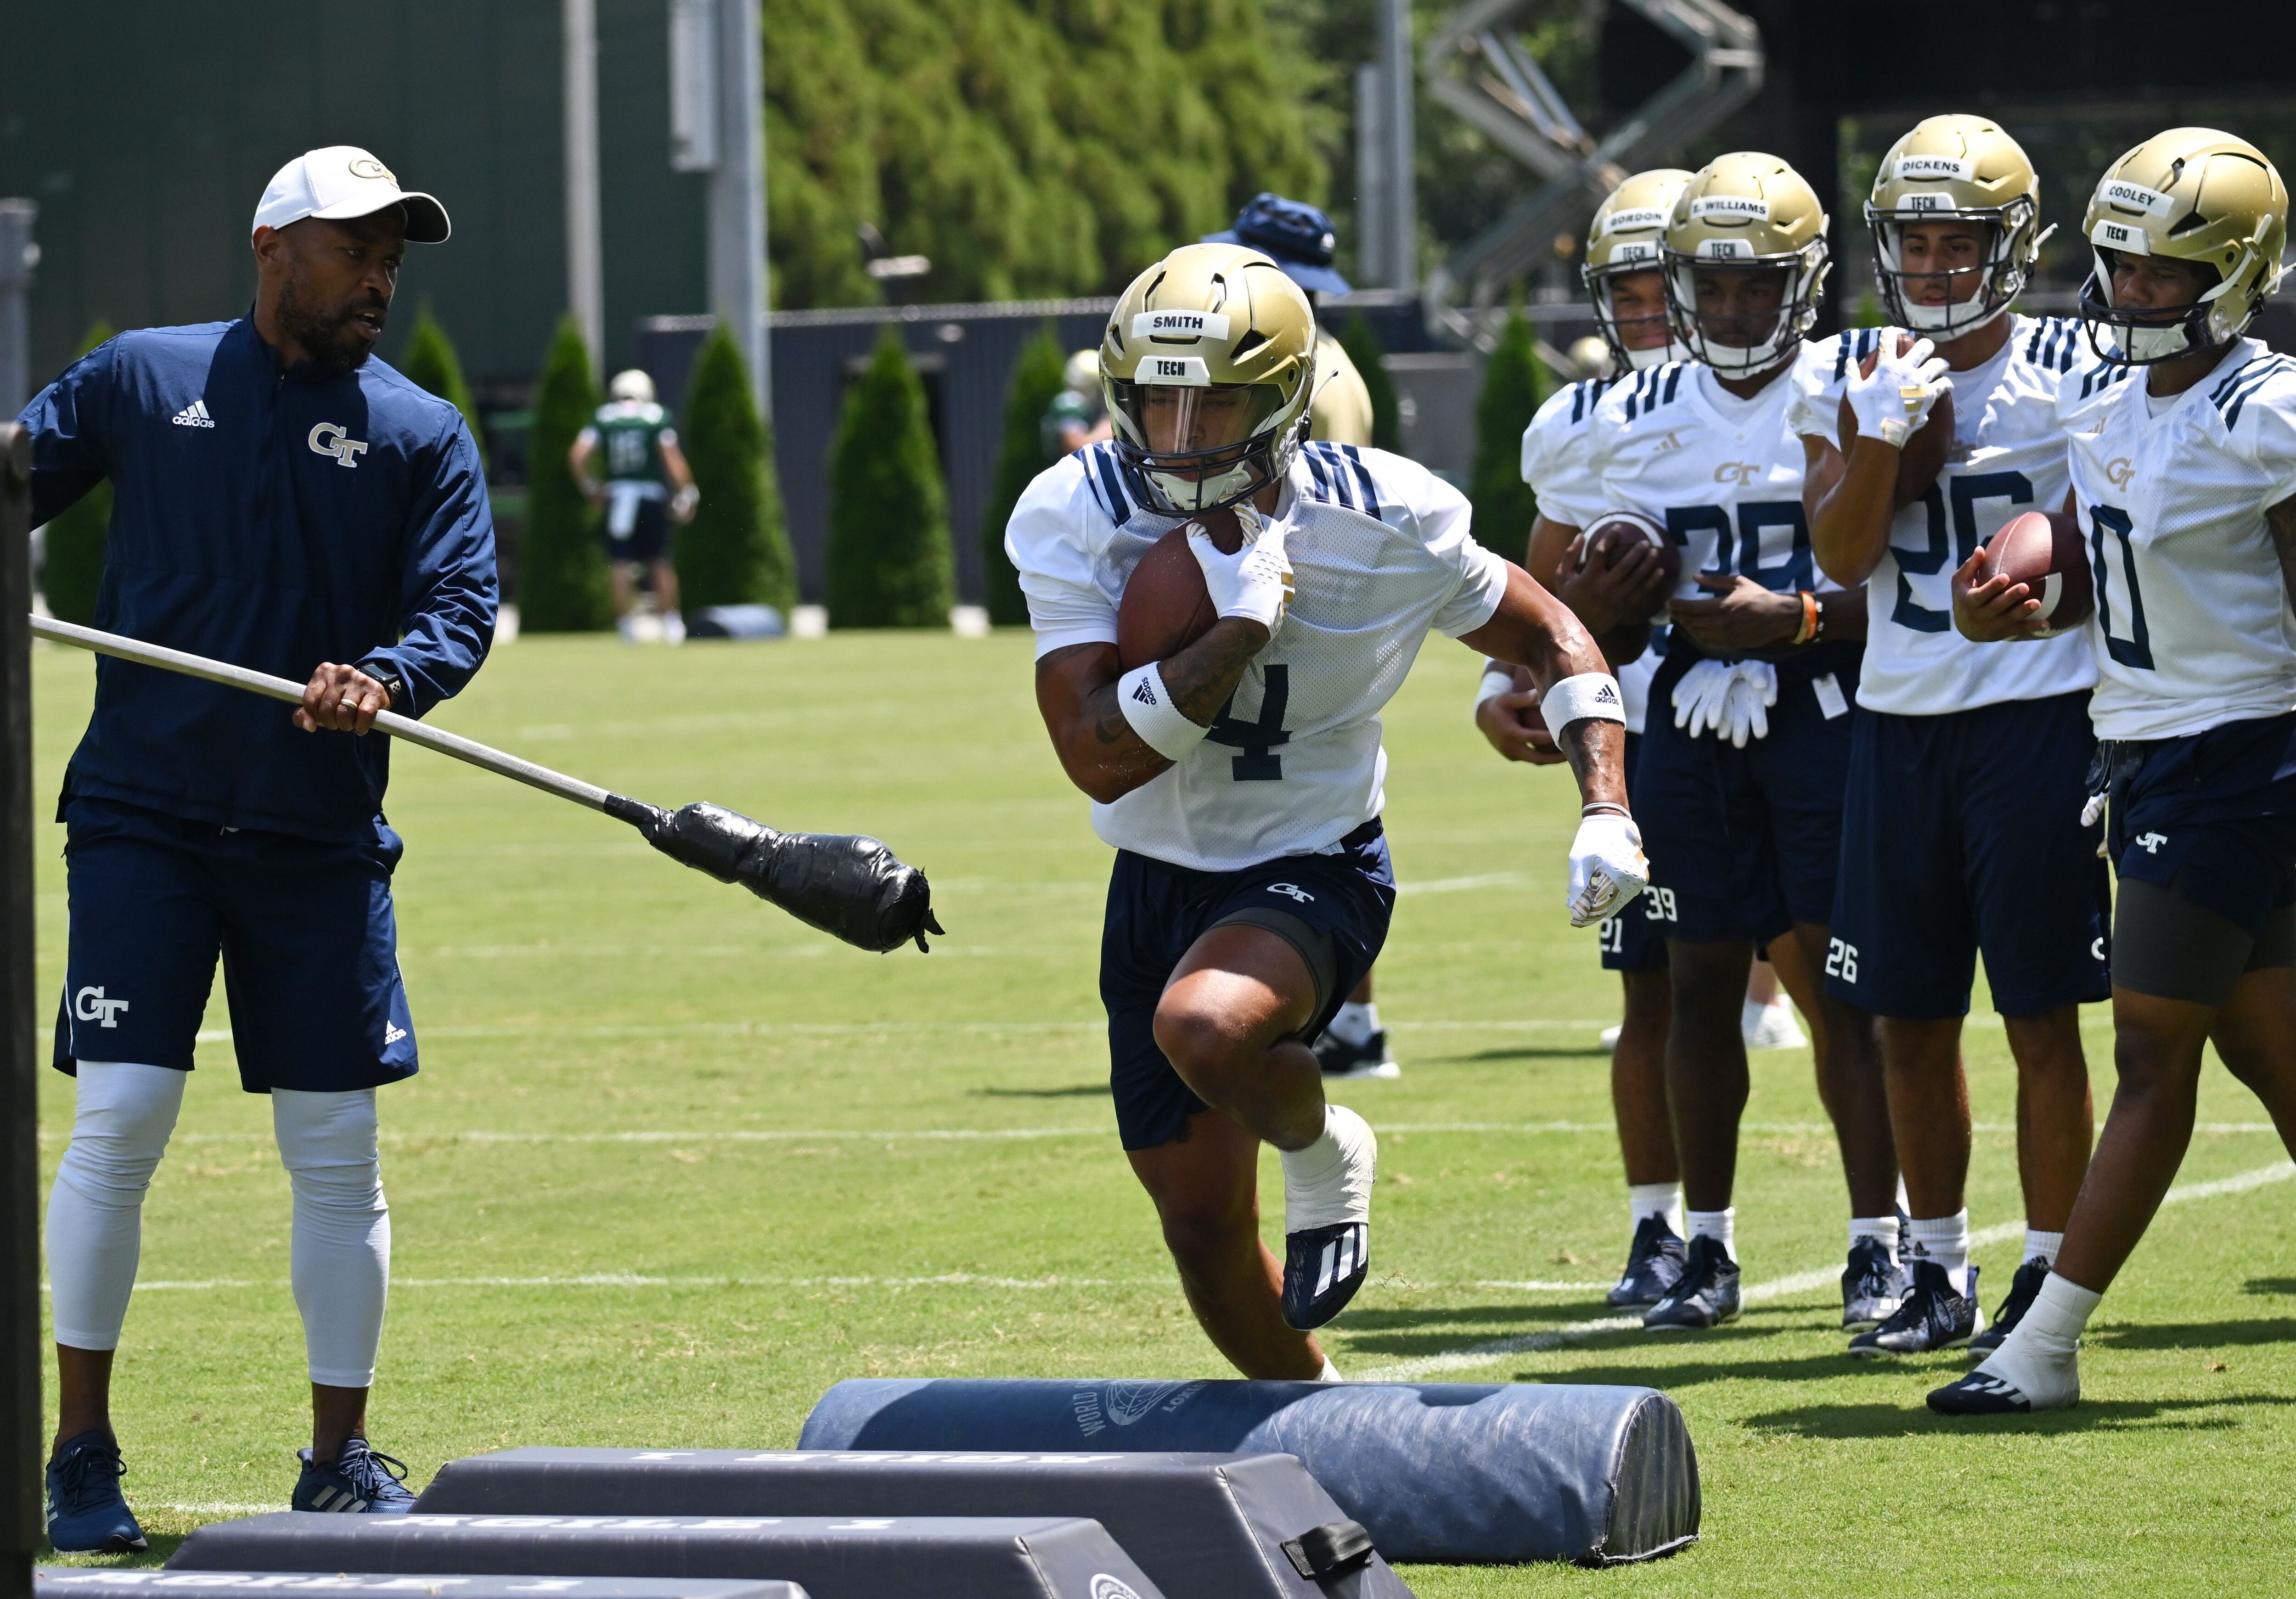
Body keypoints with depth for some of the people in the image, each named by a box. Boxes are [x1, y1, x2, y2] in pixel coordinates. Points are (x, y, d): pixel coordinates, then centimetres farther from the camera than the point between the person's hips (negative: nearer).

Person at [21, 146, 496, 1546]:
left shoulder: (423, 434, 7)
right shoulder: (141, 380, 7)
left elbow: (463, 604, -2)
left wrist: (386, 678, -23)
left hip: (322, 838, 2)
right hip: (144, 815, -1)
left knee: (338, 1149, 3)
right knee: (119, 1118, -9)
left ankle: (342, 1459, 14)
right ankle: (81, 1450, 2)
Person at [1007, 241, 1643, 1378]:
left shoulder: (1382, 524, -16)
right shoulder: (1075, 521, -16)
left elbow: (1552, 642, -1)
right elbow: (1099, 760, -24)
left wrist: (1607, 813, -14)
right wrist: (1238, 628, -31)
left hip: (1313, 872, -3)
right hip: (1159, 885, 3)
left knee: (1204, 1025, -37)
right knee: (1204, 1229, 6)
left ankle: (1321, 1153, -3)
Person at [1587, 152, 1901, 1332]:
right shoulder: (1641, 422, 9)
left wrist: (1793, 617, -18)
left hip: (1826, 715, -4)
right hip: (1692, 721, 4)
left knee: (1844, 981, -5)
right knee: (1701, 980, 5)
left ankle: (1876, 1247, 0)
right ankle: (1707, 1247, 14)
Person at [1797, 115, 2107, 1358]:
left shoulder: (2073, 376, -4)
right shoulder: (1844, 380, 6)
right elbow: (1841, 555, -4)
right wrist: (1881, 429, -17)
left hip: (2035, 718, -4)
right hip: (1898, 726, 4)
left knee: (2043, 1017, -2)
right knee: (1910, 1020, 8)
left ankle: (2049, 1276, 5)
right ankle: (1936, 1275, 20)